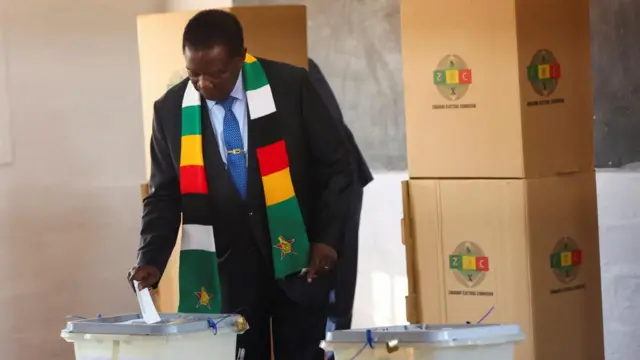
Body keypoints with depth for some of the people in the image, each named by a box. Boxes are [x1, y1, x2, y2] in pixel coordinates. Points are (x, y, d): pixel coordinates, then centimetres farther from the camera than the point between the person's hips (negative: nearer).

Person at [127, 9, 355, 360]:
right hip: (225, 263, 1)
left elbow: (336, 165, 0)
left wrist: (328, 238, -6)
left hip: (295, 257, -1)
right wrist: (151, 259, -9)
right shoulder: (171, 110, -2)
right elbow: (165, 195, 5)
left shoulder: (290, 85, -7)